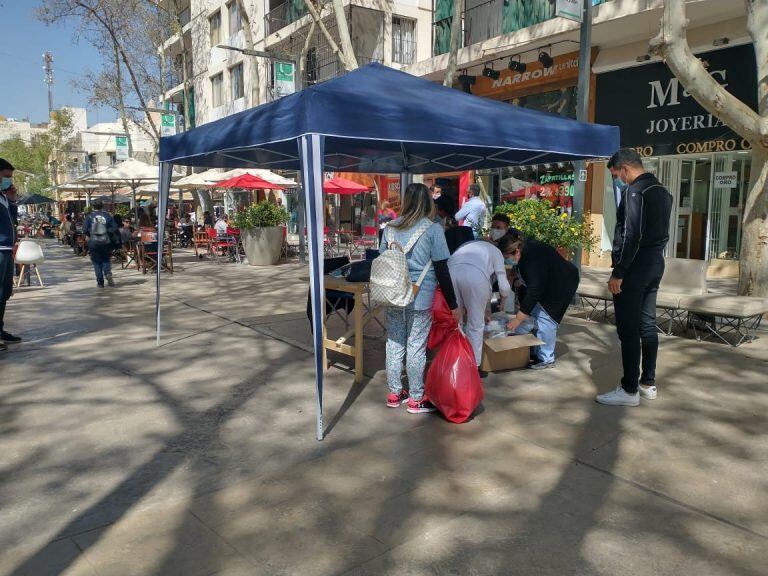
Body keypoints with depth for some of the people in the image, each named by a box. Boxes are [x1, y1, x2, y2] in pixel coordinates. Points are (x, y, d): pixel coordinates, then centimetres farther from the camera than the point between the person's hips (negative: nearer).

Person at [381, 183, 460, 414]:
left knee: (394, 344, 12)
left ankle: (394, 394, 24)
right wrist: (453, 305, -3)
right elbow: (442, 271, -8)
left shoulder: (391, 227, 6)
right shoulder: (433, 229, -7)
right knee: (416, 348, 4)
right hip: (420, 299, -4)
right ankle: (416, 399, 15)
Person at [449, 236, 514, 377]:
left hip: (450, 271, 4)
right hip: (475, 275, -4)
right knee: (476, 325, 10)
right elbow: (504, 287, 20)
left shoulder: (471, 245, 41)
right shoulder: (496, 252, 28)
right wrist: (503, 299, 45)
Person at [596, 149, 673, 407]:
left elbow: (631, 236, -20)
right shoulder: (662, 192, 15)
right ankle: (648, 383, 20)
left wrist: (617, 273, -18)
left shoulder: (634, 191, -14)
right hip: (656, 264, 9)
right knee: (647, 325, 13)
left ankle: (629, 390, 0)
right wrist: (654, 259, 19)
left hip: (635, 267, -9)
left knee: (628, 330, -5)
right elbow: (661, 232, 17)